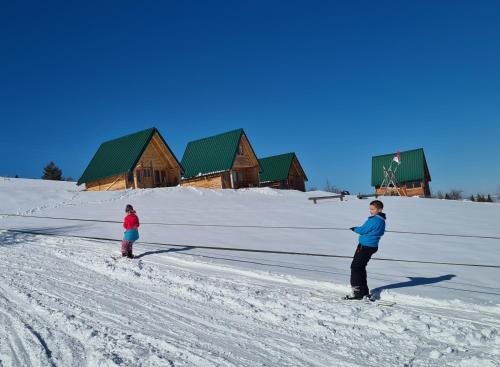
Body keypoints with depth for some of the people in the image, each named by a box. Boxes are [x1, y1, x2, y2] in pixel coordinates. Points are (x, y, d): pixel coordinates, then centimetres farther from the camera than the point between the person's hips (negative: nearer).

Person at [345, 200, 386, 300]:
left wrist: (355, 229, 3)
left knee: (355, 267, -3)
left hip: (365, 247, -10)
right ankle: (364, 291, 25)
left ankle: (357, 292, 1)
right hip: (371, 246, 10)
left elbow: (363, 230, -16)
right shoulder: (381, 220, 13)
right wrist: (357, 229, 3)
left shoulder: (375, 220, -20)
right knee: (361, 267, 18)